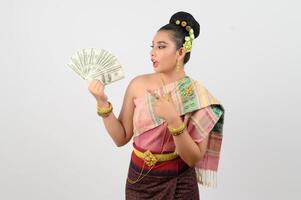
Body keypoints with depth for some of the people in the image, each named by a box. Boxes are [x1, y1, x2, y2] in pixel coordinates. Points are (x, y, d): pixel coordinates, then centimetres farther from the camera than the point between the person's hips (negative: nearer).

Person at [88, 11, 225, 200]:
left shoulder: (199, 97, -14)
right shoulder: (138, 84, -7)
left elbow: (194, 159, -16)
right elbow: (121, 138, -3)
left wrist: (173, 119, -28)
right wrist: (102, 102, -15)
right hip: (138, 181, 3)